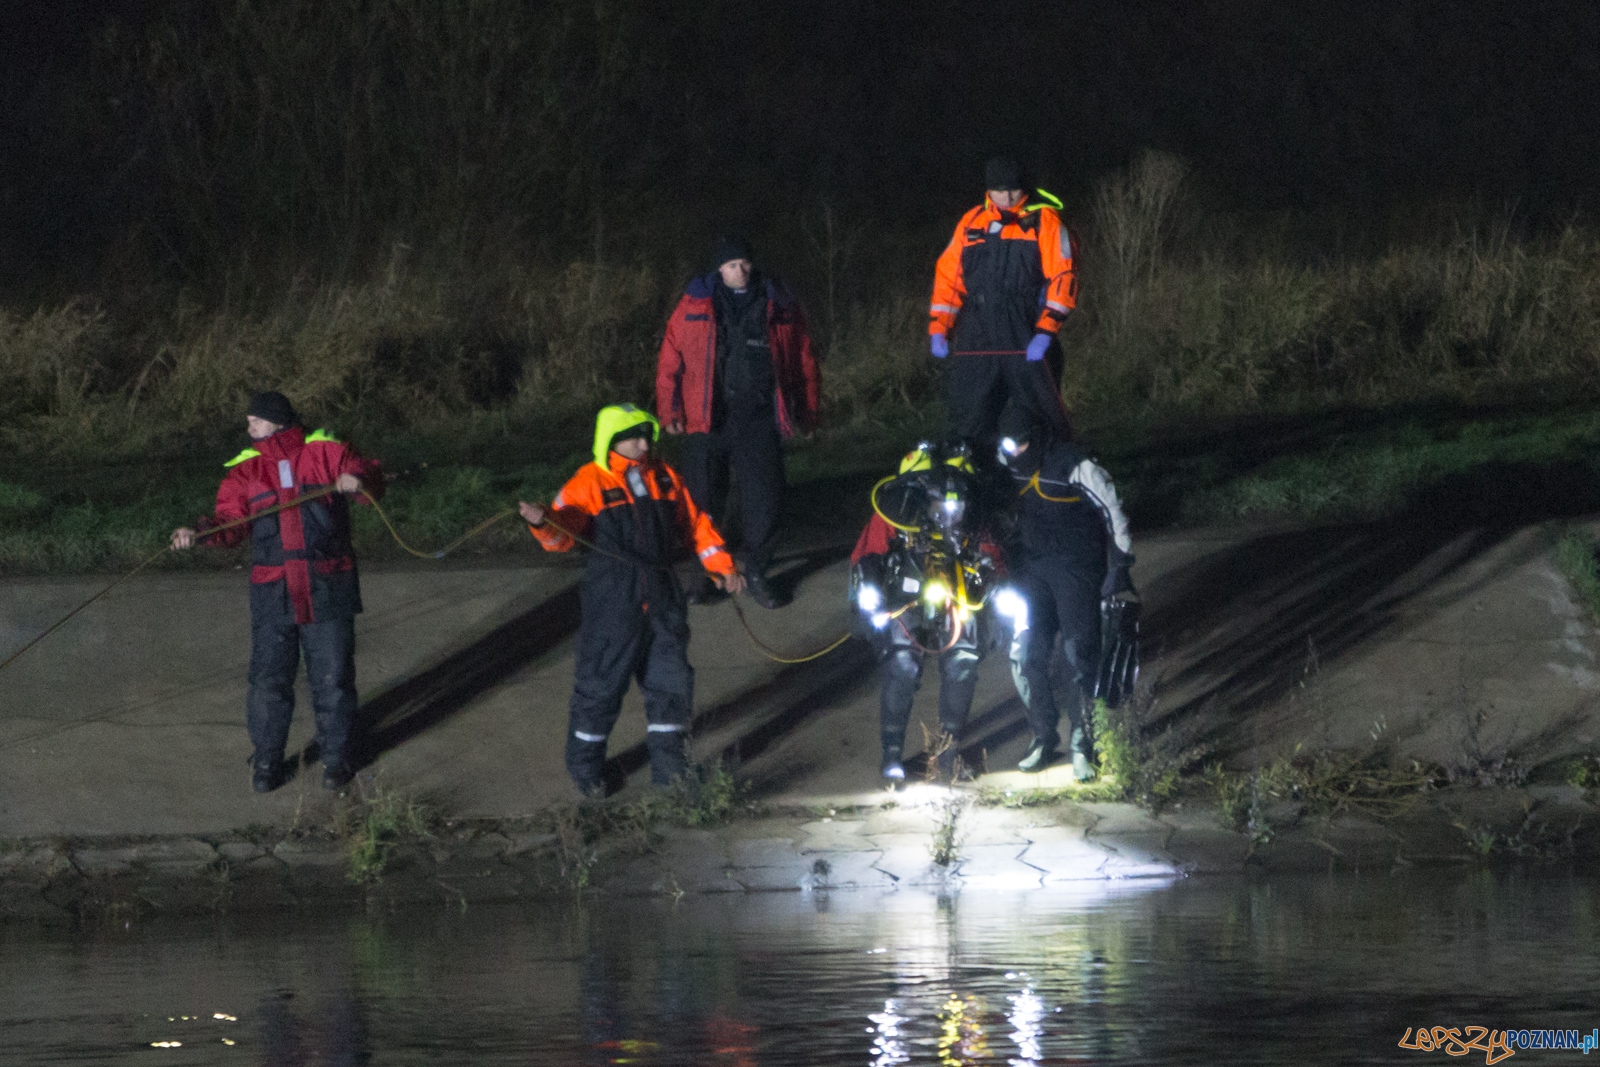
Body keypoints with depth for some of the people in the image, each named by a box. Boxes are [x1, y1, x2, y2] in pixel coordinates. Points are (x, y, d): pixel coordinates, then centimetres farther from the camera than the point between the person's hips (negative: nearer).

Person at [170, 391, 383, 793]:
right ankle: (266, 760, 15)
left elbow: (369, 478, -5)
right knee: (268, 679, 2)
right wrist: (199, 532, -22)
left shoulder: (325, 453, 2)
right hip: (272, 591, 2)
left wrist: (358, 479, -29)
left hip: (327, 591, -2)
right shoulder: (246, 470, 8)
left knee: (332, 677, 6)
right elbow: (230, 518, -2)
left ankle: (336, 755, 22)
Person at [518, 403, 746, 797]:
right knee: (601, 680, -1)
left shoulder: (664, 478, 11)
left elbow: (696, 524, 19)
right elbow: (561, 534, -16)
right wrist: (543, 521, -38)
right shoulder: (589, 484, -5)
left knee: (671, 679, 8)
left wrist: (722, 565, 12)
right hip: (612, 601, -5)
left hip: (662, 599, 5)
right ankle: (585, 766, 15)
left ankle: (669, 764, 22)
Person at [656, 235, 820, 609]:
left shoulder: (778, 304, 6)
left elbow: (803, 358, 10)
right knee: (704, 498, 5)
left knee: (764, 497, -1)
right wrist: (670, 410, -4)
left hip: (759, 420, 0)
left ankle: (755, 571, 14)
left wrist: (806, 411, 8)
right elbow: (670, 360, 2)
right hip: (707, 420, 0)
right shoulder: (696, 305, 3)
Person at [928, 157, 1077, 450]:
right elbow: (947, 277, 17)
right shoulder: (971, 223, 14)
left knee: (1042, 419, -2)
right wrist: (938, 328, 6)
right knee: (969, 423, 0)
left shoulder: (1043, 221, 1)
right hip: (974, 343, 4)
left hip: (1026, 343, -4)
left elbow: (1062, 278, -5)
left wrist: (1045, 331, -14)